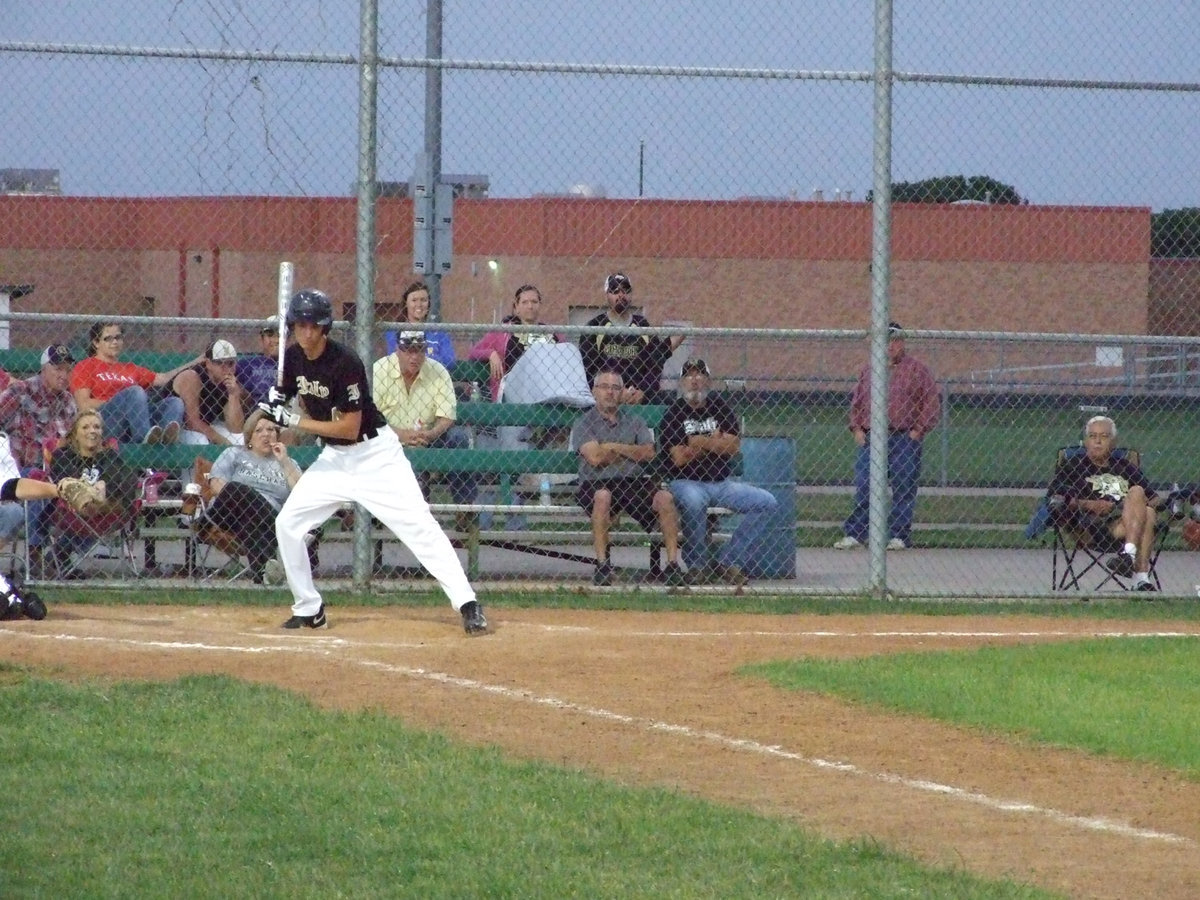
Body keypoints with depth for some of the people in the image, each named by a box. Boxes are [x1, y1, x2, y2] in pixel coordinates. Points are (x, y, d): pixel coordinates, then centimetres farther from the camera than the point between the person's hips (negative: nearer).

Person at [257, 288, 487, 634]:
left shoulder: (344, 364, -23)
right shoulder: (293, 358, -1)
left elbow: (350, 428, -23)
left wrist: (295, 421, -22)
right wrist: (279, 404, -8)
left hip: (375, 453, -7)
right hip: (333, 458, 7)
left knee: (419, 525, -14)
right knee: (287, 523, 0)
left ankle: (468, 604, -16)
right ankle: (309, 610, 12)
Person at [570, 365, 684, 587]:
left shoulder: (635, 421, 20)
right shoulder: (583, 423, 10)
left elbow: (648, 453, 3)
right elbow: (595, 457, -7)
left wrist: (614, 447, -4)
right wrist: (632, 453, 2)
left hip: (634, 482, 3)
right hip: (596, 483, -3)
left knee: (664, 497, -25)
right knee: (603, 496, -39)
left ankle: (673, 563, -23)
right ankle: (602, 564, -35)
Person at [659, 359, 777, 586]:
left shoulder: (719, 407, 10)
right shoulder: (674, 412, -1)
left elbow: (734, 446, -2)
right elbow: (679, 458, -11)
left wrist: (701, 442, -13)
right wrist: (714, 442, -4)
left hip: (722, 483, 5)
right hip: (687, 482, -5)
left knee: (767, 502, -10)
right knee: (692, 501, -39)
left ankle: (729, 562, -11)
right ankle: (698, 566, -21)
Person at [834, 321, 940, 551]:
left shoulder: (917, 369, 4)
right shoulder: (868, 370, 16)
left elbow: (932, 404, 2)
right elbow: (856, 401, 22)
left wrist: (917, 431, -6)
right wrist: (856, 428, 8)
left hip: (905, 439, -3)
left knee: (904, 489, -1)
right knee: (863, 488, -2)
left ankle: (899, 536, 4)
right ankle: (853, 535, -1)